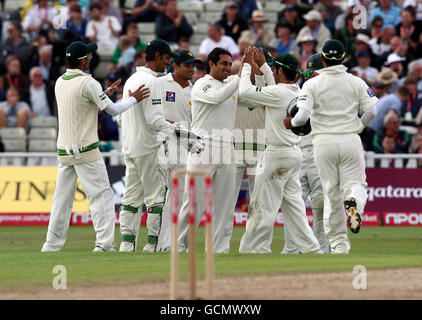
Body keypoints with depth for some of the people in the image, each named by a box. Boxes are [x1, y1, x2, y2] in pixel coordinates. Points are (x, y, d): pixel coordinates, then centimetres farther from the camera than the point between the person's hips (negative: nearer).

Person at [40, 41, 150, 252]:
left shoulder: (60, 82, 11)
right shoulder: (87, 83, -13)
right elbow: (113, 110, -12)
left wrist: (104, 94, 26)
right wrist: (134, 99, 3)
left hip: (64, 149, 7)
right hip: (85, 150, -7)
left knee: (62, 197, 11)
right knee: (101, 194, -4)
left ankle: (51, 245, 11)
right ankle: (104, 243, -12)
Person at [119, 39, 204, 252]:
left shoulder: (131, 79, 14)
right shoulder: (151, 82, -15)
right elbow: (155, 120, -22)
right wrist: (185, 134, -24)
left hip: (129, 146, 9)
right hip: (148, 147, -9)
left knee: (132, 196, 10)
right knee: (156, 195, -3)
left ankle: (127, 242, 8)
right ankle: (153, 243, -4)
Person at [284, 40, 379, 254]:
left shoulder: (312, 84, -2)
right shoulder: (356, 82, 3)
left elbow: (303, 115, -13)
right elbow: (373, 109, -4)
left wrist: (291, 123, 8)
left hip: (324, 142, 0)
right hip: (350, 140, 0)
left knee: (331, 193, 6)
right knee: (355, 182, 8)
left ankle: (339, 244, 6)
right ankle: (354, 202, -30)